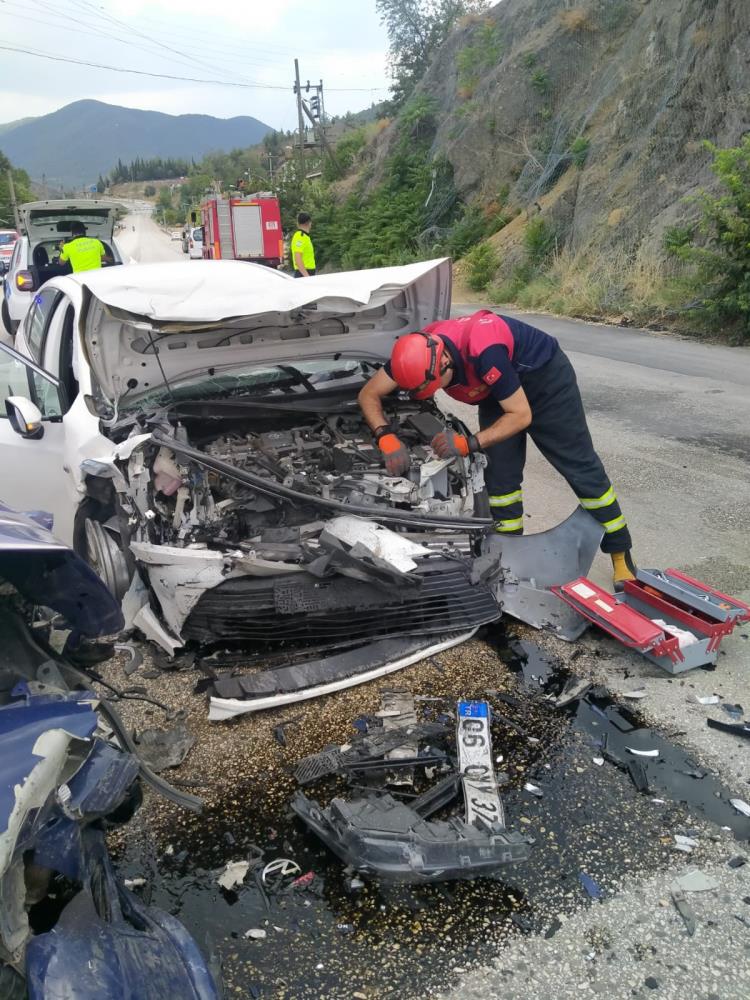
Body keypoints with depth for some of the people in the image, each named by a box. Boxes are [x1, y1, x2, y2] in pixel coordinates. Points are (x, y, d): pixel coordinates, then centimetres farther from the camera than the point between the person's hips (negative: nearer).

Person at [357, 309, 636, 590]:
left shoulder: (484, 353, -43)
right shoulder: (419, 350, -25)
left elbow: (521, 415, -32)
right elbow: (369, 395, -16)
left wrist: (468, 443, -38)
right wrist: (387, 439, -32)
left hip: (545, 374, -5)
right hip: (498, 388, 6)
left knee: (580, 465, -2)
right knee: (500, 472, -3)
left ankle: (621, 554, 10)